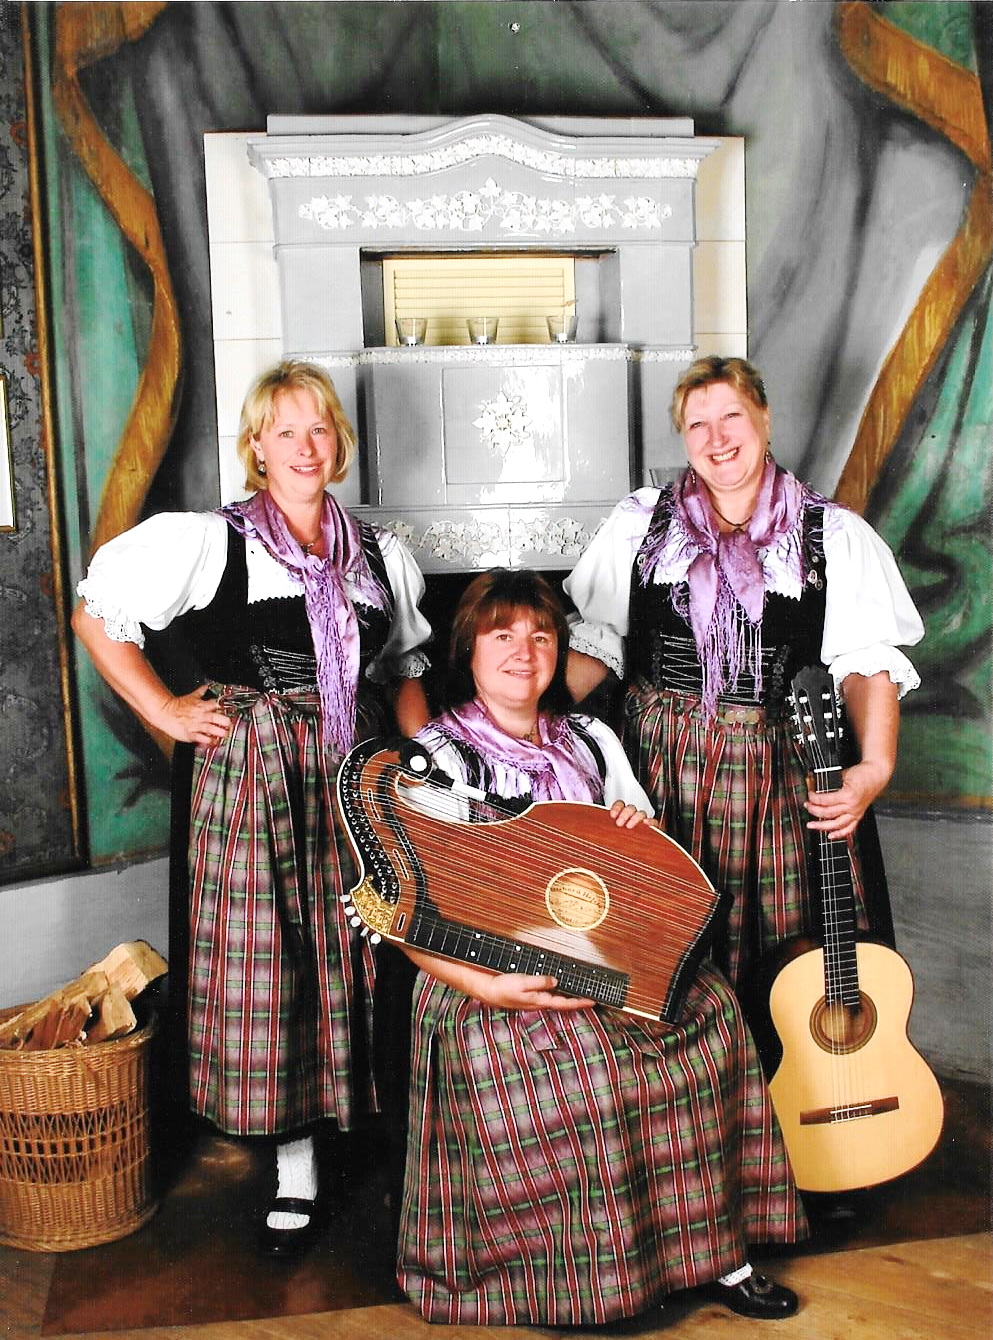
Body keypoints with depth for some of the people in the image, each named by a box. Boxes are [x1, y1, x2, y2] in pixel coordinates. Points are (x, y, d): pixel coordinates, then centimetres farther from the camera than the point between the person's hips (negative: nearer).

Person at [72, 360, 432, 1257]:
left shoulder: (383, 556, 11)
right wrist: (166, 713, -3)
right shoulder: (206, 542, -2)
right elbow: (96, 616, 2)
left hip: (357, 777, 3)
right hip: (250, 778, -2)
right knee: (268, 969, 3)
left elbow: (405, 676, 17)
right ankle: (296, 1170, 20)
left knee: (362, 959, 7)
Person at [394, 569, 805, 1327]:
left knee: (707, 1010, -16)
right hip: (496, 975, -5)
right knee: (582, 1065, -28)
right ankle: (573, 1289, -7)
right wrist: (483, 985, -23)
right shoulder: (437, 758, -4)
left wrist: (642, 832, -2)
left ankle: (713, 1253, -3)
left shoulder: (593, 740, 14)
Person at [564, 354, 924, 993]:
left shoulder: (835, 535, 3)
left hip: (778, 767, 0)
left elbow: (867, 659, -4)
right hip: (657, 761, 1)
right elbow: (596, 642, 7)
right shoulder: (639, 522, 7)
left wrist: (876, 764, -19)